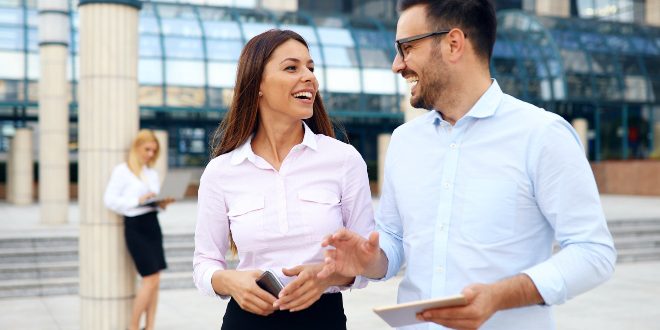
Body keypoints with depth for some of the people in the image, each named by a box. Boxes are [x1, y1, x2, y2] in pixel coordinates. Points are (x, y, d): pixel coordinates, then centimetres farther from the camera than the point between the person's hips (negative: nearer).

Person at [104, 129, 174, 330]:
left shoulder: (152, 173, 14)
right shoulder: (122, 170, -5)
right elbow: (109, 200, -12)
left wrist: (162, 204, -2)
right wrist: (138, 201, -20)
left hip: (153, 224, 7)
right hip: (135, 227, -7)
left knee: (155, 281, 6)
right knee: (151, 279, -9)